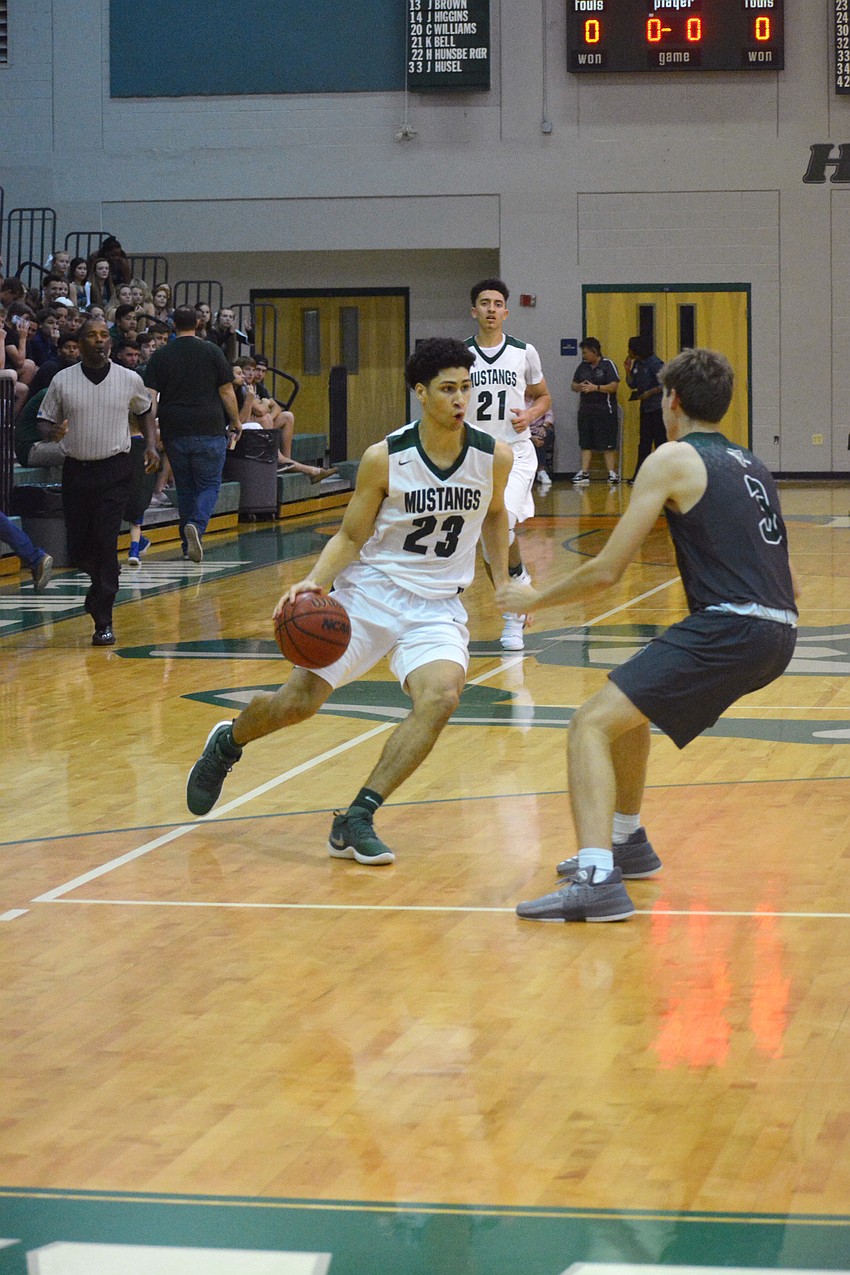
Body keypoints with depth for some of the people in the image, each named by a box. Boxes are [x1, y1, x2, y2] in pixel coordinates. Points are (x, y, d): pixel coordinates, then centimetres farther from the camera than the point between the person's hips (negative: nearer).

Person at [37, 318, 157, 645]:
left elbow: (145, 412, 19)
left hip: (114, 470, -2)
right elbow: (47, 421, 8)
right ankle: (101, 581, 40)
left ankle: (103, 622, -7)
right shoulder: (62, 381, 0)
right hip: (75, 470, 2)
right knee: (77, 549, 5)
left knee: (105, 543, -13)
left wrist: (151, 444, 4)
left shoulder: (130, 380, 1)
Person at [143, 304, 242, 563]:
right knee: (209, 485, 5)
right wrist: (236, 421, 13)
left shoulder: (160, 356, 4)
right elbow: (226, 391, 1)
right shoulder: (211, 351, 0)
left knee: (184, 488, 14)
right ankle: (196, 525, -22)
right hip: (209, 431, -2)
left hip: (174, 433, 2)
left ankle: (189, 544, 16)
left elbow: (151, 396, -3)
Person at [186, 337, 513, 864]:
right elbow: (351, 537, -3)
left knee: (441, 697, -27)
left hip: (437, 607, 1)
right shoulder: (384, 459, -12)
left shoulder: (494, 456, -5)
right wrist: (314, 581, -19)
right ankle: (227, 742, 33)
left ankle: (356, 821, -19)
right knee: (300, 699, -4)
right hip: (368, 590, -1)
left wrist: (503, 582, 13)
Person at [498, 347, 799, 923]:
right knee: (630, 702, 29)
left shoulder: (673, 460, 0)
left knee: (592, 725, -11)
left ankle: (598, 879, -28)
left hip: (727, 628, -8)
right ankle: (626, 843, 40)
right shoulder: (753, 466, 22)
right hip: (777, 635, 8)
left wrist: (535, 598, 12)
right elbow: (789, 586, 25)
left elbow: (606, 572, -3)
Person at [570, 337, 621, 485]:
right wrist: (579, 387, -7)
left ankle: (613, 473, 0)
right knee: (586, 444, 5)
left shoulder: (607, 365, -5)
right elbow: (573, 385, 16)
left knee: (608, 445, -4)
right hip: (586, 410, 6)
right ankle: (584, 473, 6)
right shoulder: (582, 366, 12)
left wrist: (596, 388, -21)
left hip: (605, 410, -6)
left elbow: (614, 386, -12)